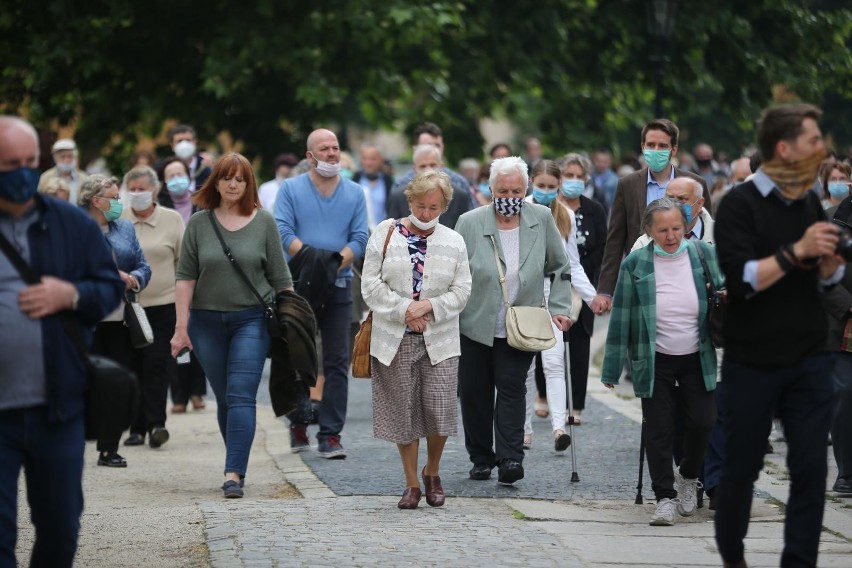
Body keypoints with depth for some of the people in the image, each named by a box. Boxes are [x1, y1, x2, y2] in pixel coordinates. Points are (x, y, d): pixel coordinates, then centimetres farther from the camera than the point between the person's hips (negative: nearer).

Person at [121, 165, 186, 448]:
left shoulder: (172, 219, 2)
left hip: (163, 304, -2)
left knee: (157, 364, -8)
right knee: (133, 366, 4)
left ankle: (156, 422, -5)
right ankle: (137, 427, 10)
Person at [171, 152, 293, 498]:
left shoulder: (263, 222, 0)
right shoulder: (199, 223, 2)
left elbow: (280, 277, 3)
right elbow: (185, 277, 2)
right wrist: (181, 327, -3)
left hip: (252, 320, -2)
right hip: (208, 321, 2)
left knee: (241, 396, -11)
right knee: (224, 398, 8)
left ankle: (234, 473, -16)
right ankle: (238, 465, 20)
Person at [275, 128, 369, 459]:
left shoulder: (354, 194, 8)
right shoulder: (291, 190, 4)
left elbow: (360, 239, 1)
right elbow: (283, 232, -7)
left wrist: (336, 262, -16)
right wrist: (310, 256, -20)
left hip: (338, 286, 1)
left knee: (337, 363, -2)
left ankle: (330, 434, -1)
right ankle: (298, 424, 19)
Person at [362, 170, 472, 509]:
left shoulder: (453, 242, 7)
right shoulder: (386, 234, 2)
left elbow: (461, 291, 2)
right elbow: (372, 285, -3)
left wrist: (428, 307, -13)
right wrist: (405, 310, -12)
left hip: (439, 341, 1)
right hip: (395, 340, 0)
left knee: (440, 411, -7)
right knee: (404, 412, 4)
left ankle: (432, 472, 19)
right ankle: (411, 483, 16)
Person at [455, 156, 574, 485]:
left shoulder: (542, 220, -1)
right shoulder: (470, 223, -6)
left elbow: (560, 268, 11)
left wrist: (559, 308, 2)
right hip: (474, 326, 0)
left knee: (511, 388, -11)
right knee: (474, 393, 6)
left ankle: (510, 458, -12)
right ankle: (481, 459, 20)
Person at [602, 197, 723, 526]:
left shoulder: (703, 255, -3)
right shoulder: (635, 265, -7)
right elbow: (621, 318, -3)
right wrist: (612, 369, -2)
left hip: (696, 359, 1)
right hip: (655, 361, -1)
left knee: (703, 421, -3)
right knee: (657, 428, -1)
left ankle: (688, 475, 25)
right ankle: (665, 496, 10)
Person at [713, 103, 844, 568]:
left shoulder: (810, 203, 7)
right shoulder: (740, 203, -10)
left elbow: (829, 278, 14)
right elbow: (738, 280, -20)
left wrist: (830, 257, -6)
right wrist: (796, 251, -25)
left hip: (810, 360, 4)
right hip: (752, 363, -4)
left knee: (811, 469, -2)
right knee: (741, 468, 8)